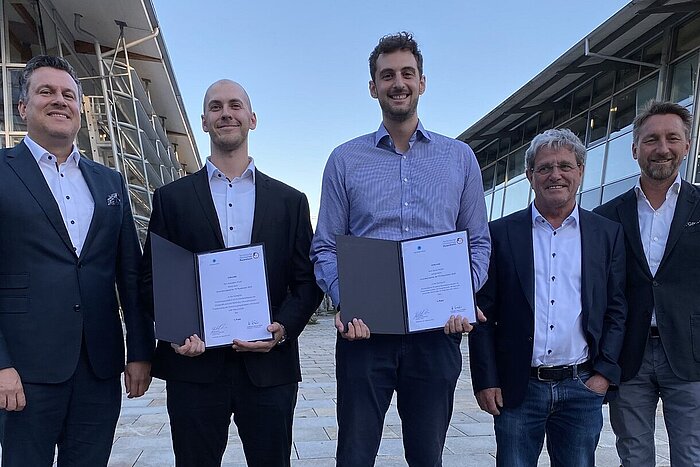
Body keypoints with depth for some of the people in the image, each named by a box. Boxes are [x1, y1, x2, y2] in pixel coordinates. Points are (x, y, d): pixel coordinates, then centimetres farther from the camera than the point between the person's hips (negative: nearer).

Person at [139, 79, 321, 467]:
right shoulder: (171, 198, 7)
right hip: (193, 365, 0)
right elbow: (151, 278, 5)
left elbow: (307, 281, 6)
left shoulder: (290, 201, 8)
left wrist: (283, 329, -11)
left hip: (269, 367, 1)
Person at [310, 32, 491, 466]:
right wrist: (345, 301, -14)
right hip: (364, 330, -1)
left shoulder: (460, 157, 8)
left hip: (436, 332, 1)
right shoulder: (345, 160, 5)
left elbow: (479, 241, 9)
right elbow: (325, 247, 4)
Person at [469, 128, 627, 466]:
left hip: (582, 389, 2)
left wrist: (605, 372, -2)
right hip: (517, 388, -1)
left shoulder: (607, 233, 6)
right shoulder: (501, 233, 1)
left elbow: (617, 310, 7)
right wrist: (486, 381, -4)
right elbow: (483, 313, 0)